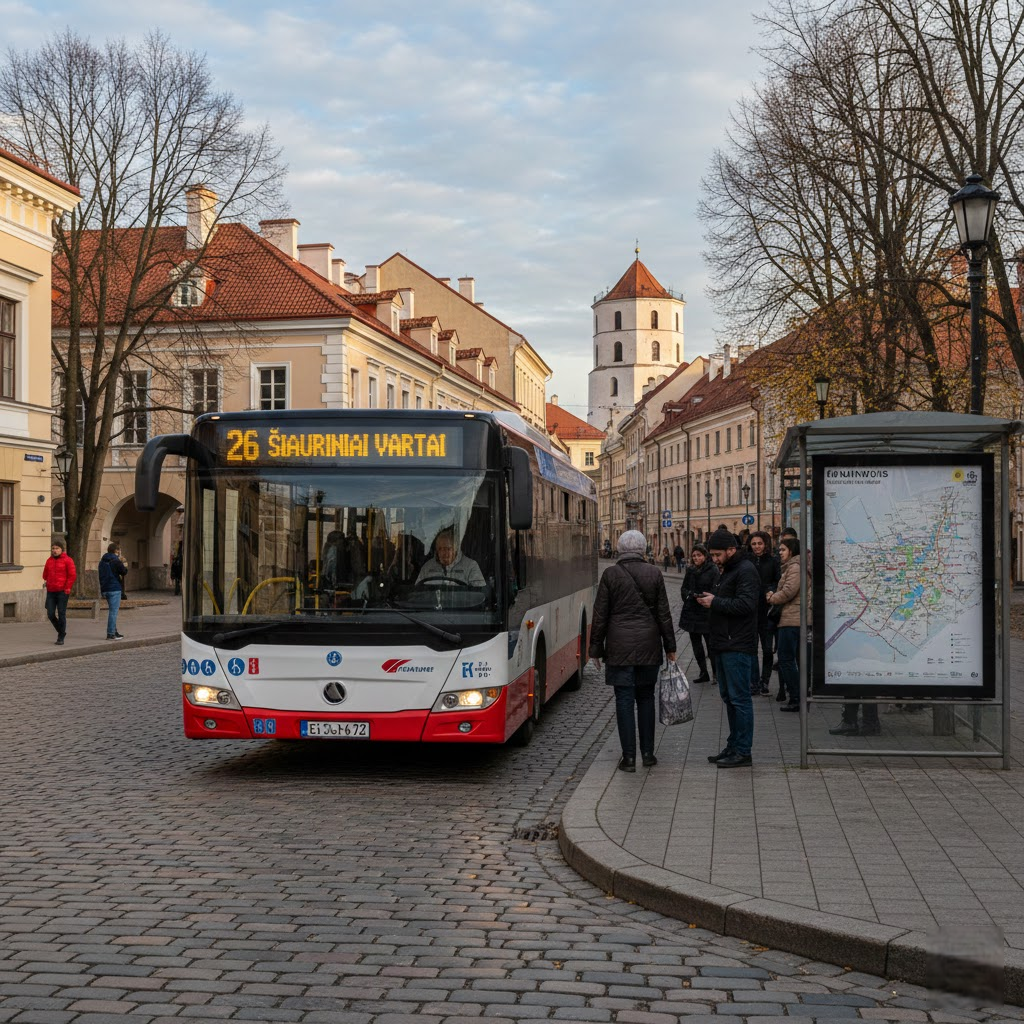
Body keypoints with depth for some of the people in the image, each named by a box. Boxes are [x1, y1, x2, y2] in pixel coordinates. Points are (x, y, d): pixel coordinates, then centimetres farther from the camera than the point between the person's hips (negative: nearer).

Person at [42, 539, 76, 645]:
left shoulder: (67, 560, -4)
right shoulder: (49, 560, 14)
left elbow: (72, 575, -7)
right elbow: (45, 574, 27)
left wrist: (67, 588, -9)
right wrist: (46, 581, 14)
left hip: (62, 592, -5)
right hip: (51, 592, 5)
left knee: (61, 614, -3)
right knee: (50, 614, 1)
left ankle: (61, 638, 4)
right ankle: (61, 631, 23)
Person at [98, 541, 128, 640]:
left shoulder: (102, 561, 14)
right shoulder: (116, 561, -12)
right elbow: (124, 572, -9)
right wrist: (125, 566, 8)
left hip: (105, 589, 8)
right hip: (114, 589, -8)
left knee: (112, 611, 17)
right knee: (113, 611, -6)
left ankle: (114, 632, 22)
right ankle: (111, 634, -7)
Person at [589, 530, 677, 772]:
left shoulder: (610, 574, -4)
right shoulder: (654, 574, 0)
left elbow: (600, 615, -3)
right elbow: (664, 613, 4)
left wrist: (596, 649, 5)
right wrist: (670, 646, 12)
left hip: (619, 646, -2)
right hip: (648, 645, 2)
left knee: (624, 700, 1)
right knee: (646, 698, 13)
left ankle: (629, 757, 1)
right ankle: (648, 753, 16)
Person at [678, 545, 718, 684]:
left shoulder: (713, 571, -7)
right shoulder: (690, 570, 11)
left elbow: (715, 592, -14)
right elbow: (683, 588, 13)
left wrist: (698, 596, -25)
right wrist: (690, 594, -8)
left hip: (706, 614, -6)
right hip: (691, 613, 6)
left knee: (710, 644, -3)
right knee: (696, 644, 11)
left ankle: (716, 672, 10)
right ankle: (703, 673, 21)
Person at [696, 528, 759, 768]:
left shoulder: (745, 571, -13)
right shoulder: (726, 570, 19)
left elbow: (745, 604, -24)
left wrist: (715, 602, -17)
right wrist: (709, 600, 5)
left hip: (738, 647, -10)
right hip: (723, 645, 10)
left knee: (739, 698, -6)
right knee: (729, 697, 15)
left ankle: (743, 751, -2)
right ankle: (733, 746, 23)